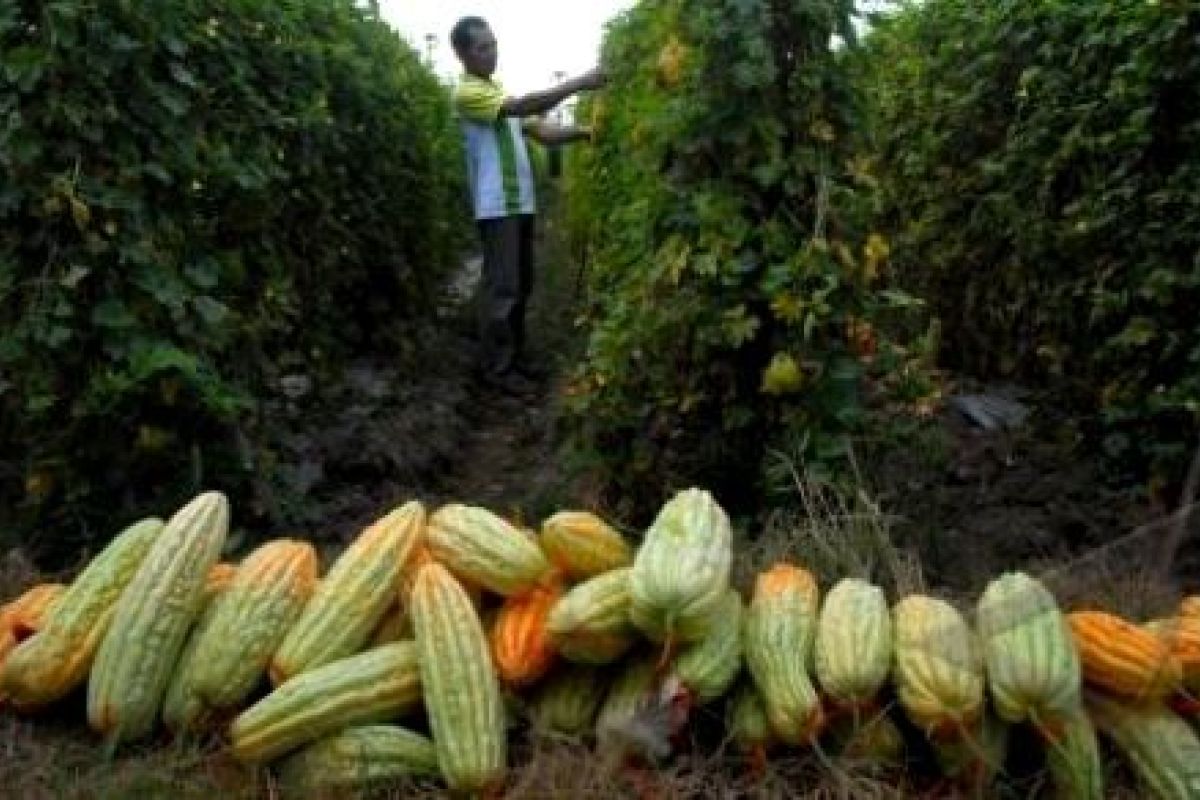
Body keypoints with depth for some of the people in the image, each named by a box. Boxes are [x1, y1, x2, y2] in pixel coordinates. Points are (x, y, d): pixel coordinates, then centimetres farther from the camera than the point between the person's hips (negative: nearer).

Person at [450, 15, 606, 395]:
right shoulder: (467, 92, -9)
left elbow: (543, 131, 15)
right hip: (497, 206, -9)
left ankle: (514, 355, 23)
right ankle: (497, 366, 2)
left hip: (521, 202, 9)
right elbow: (523, 107, -23)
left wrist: (586, 132, 0)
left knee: (522, 284, 13)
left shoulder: (501, 90, 19)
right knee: (502, 287, -6)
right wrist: (579, 84, -25)